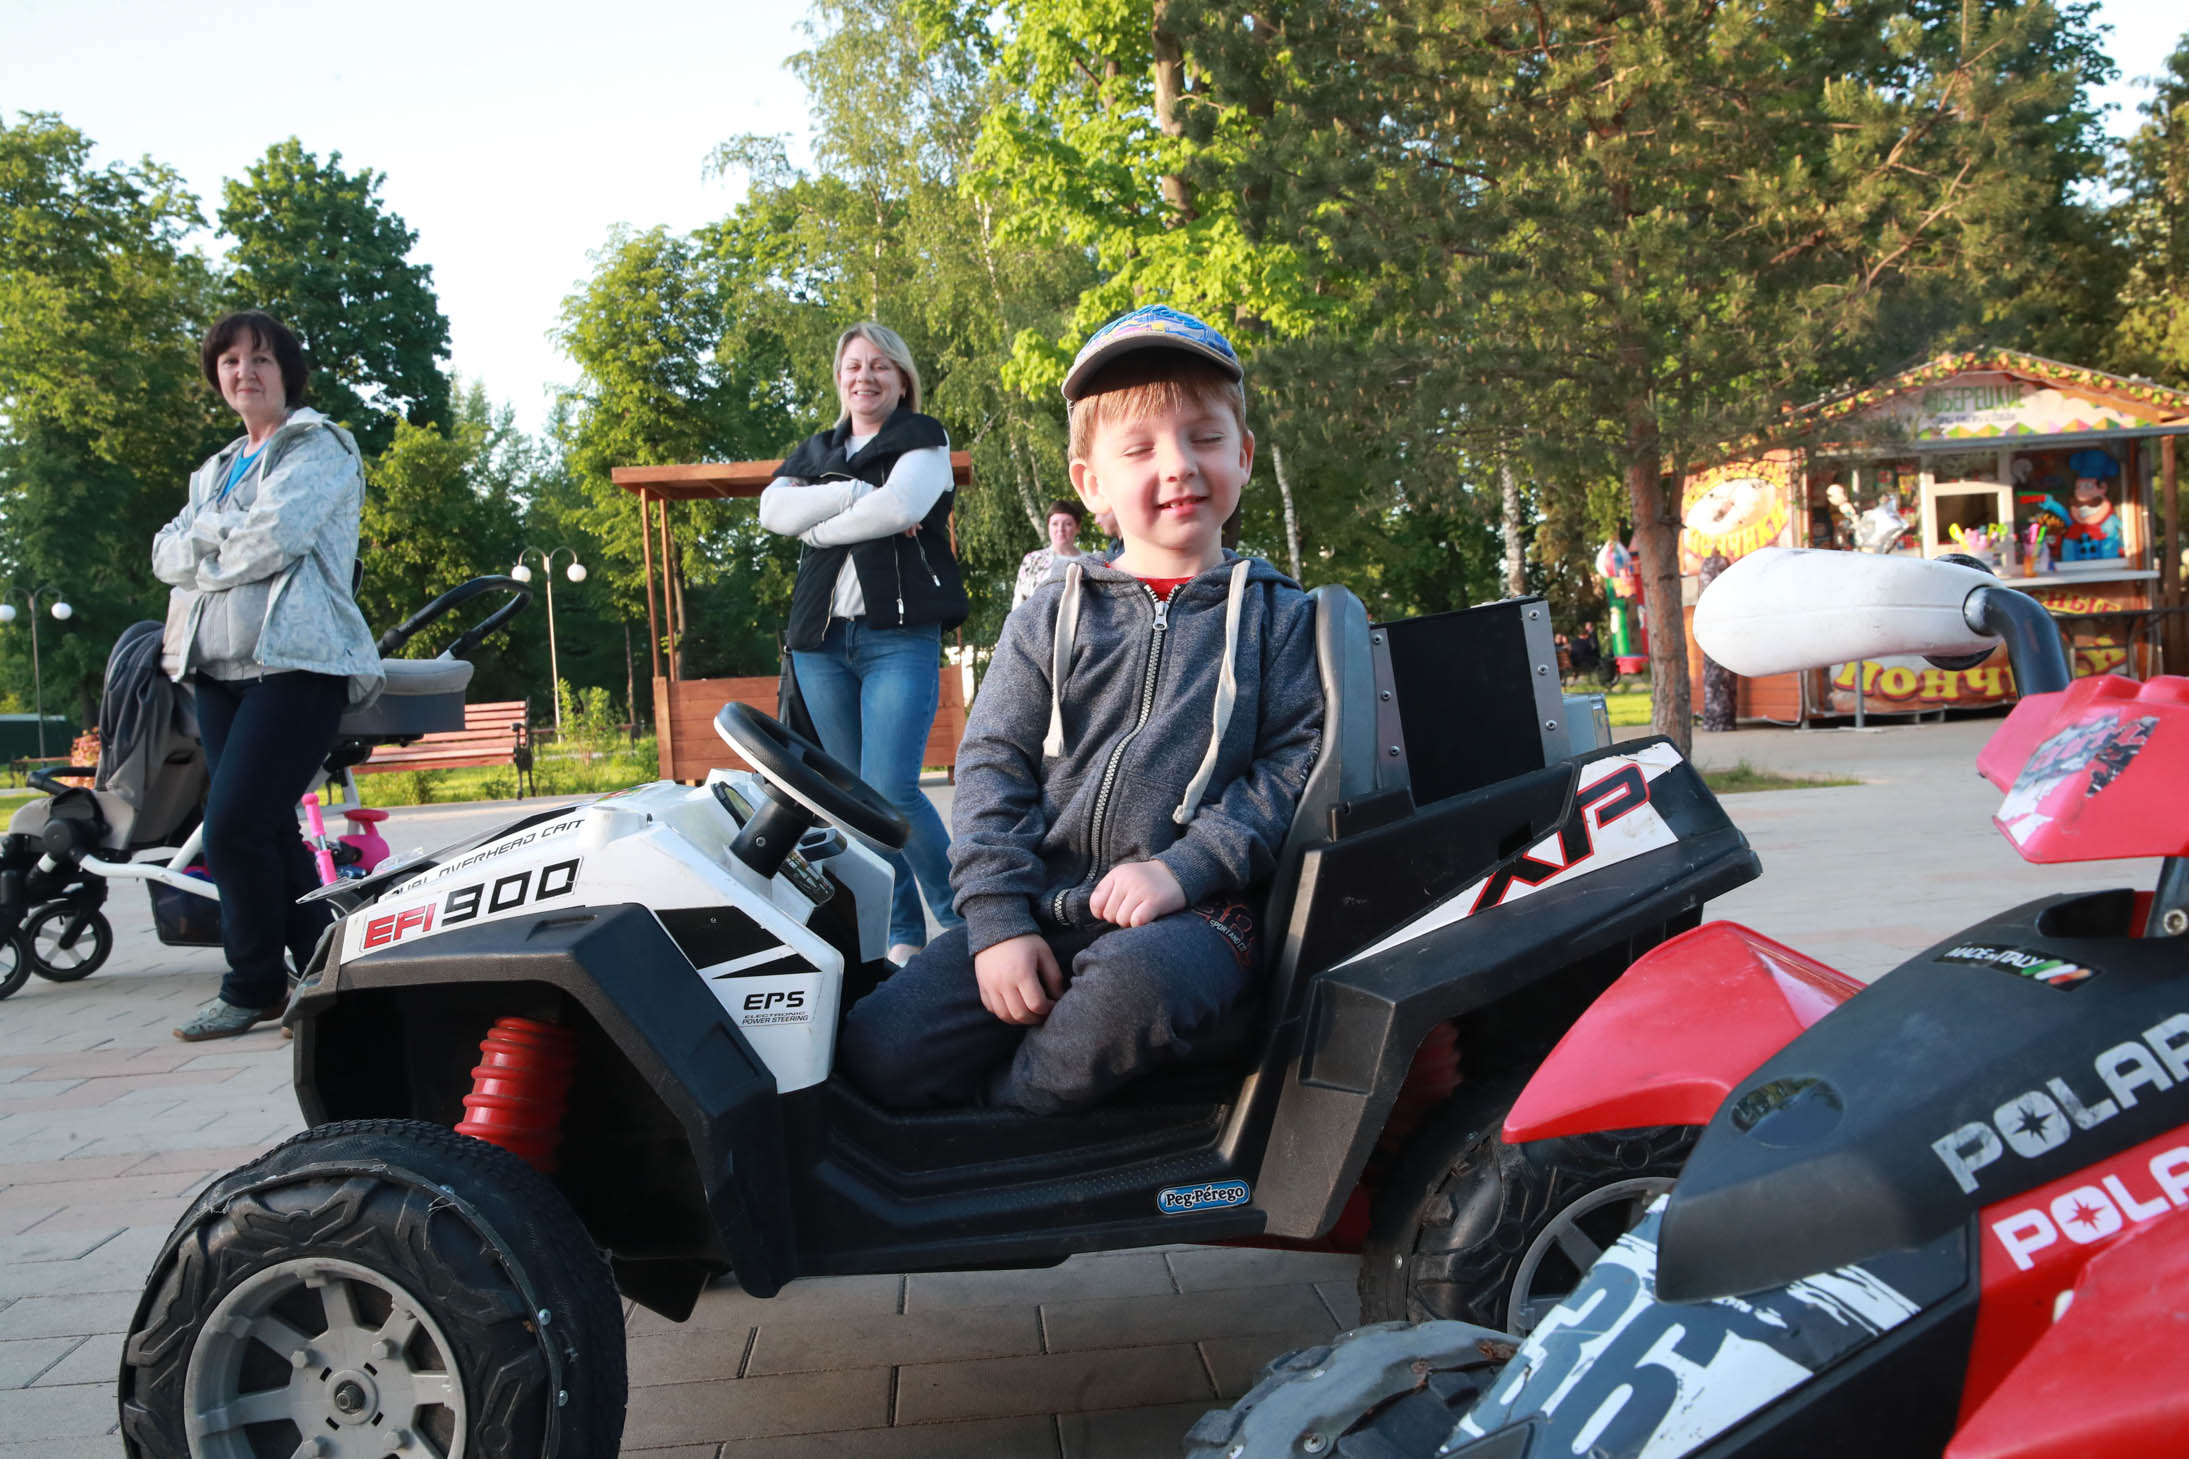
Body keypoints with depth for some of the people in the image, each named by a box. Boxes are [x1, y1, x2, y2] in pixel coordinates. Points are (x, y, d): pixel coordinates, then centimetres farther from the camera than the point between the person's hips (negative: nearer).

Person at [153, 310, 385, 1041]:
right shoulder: (216, 470, 24)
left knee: (233, 829, -14)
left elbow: (273, 537, -13)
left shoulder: (320, 448, 2)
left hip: (296, 660, -7)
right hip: (218, 668, 8)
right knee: (270, 831, 6)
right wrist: (220, 532, -8)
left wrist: (204, 554, 2)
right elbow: (167, 552, 10)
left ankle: (253, 986, 0)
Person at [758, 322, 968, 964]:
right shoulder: (816, 451, 20)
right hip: (820, 639, 6)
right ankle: (904, 934, 14)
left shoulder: (924, 438, 7)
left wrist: (820, 526, -2)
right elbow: (774, 510, 0)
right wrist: (857, 493, -9)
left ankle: (960, 920, 2)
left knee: (891, 793, -16)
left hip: (900, 636, -5)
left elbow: (900, 507, -13)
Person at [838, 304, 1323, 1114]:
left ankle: (1003, 1104, -11)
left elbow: (1294, 763, -1)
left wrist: (1183, 869, -15)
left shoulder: (1277, 616, 8)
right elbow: (993, 764, 7)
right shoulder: (1052, 616, 12)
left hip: (1193, 907, -2)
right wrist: (998, 918, -6)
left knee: (1134, 982, -38)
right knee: (879, 1047, -13)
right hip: (1044, 906, 3)